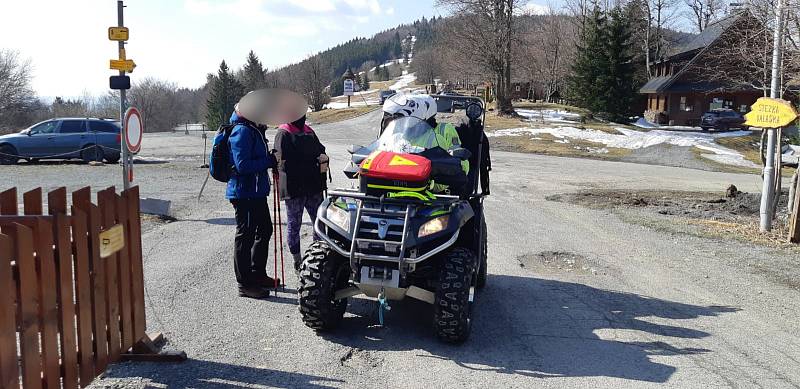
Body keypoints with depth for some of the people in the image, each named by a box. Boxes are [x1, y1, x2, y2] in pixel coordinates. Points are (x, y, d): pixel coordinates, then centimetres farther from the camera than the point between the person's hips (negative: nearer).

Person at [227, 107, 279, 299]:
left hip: (257, 192, 11)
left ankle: (258, 274, 34)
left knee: (264, 230, 20)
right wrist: (268, 161, -20)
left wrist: (271, 159, 3)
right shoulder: (242, 132, -18)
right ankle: (245, 284, 7)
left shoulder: (255, 130, 12)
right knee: (245, 236, -2)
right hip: (244, 193, -11)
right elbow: (242, 165, -25)